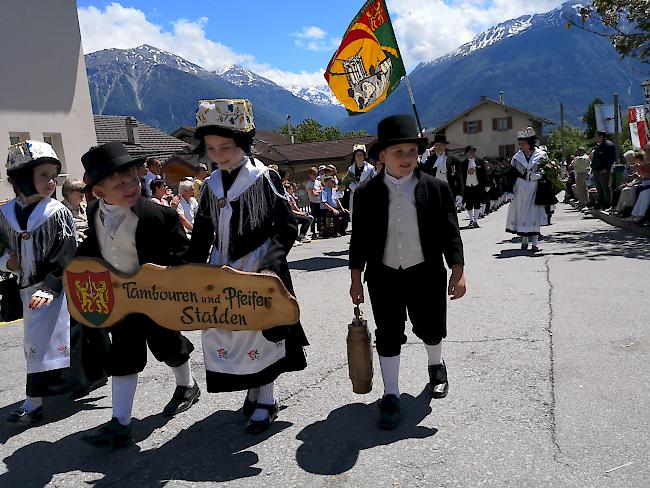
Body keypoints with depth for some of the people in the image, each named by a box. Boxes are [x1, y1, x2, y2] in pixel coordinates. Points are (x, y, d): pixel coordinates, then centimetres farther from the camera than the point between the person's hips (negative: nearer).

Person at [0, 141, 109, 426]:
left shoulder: (57, 213, -11)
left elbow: (66, 258, -13)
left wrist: (49, 288, -21)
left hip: (57, 288, -5)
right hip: (28, 288, 6)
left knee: (43, 342, -5)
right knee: (36, 341, 15)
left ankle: (33, 403, 7)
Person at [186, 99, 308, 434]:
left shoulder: (264, 178, -8)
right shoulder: (211, 185, 7)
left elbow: (287, 228, -9)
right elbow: (201, 235, 13)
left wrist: (271, 265, -20)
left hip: (259, 274, -5)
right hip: (221, 275, 6)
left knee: (261, 334, 3)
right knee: (223, 334, 9)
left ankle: (265, 400, 21)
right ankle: (254, 390, 30)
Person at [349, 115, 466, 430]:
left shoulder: (436, 188, -5)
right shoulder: (366, 193, -4)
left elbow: (450, 233, -2)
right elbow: (359, 239, 1)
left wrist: (457, 272, -6)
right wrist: (356, 280, 2)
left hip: (426, 274, 1)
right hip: (384, 277, 0)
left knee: (430, 329, 15)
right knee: (388, 336, 5)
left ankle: (436, 365, 48)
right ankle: (390, 396, 19)